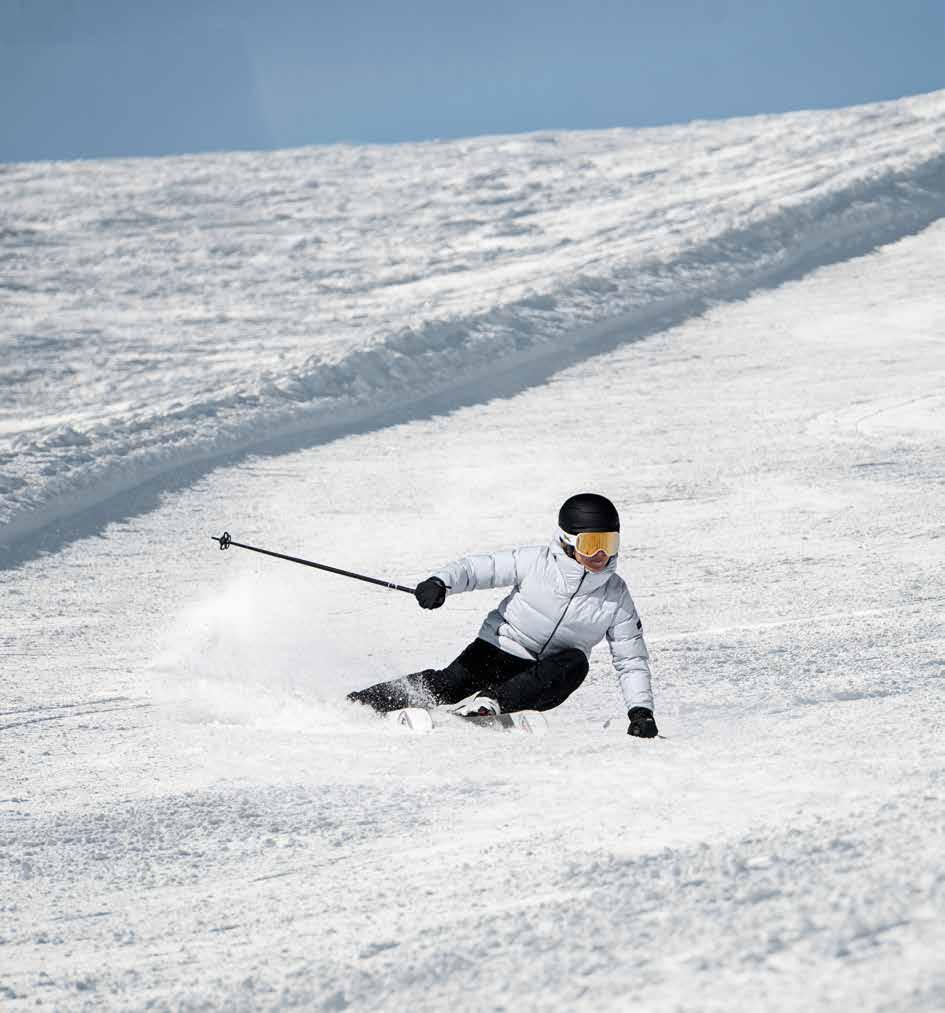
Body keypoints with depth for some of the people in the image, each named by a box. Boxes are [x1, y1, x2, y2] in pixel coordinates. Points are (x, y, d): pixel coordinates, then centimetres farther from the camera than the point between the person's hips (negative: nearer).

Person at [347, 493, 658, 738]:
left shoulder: (617, 596, -3)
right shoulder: (536, 562, -10)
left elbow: (632, 660, 2)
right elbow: (477, 567, -10)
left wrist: (641, 710, -10)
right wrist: (440, 582, -30)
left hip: (545, 681, 2)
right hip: (501, 650, -2)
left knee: (574, 663, -31)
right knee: (452, 682, -27)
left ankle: (491, 701, -35)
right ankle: (354, 703, -17)